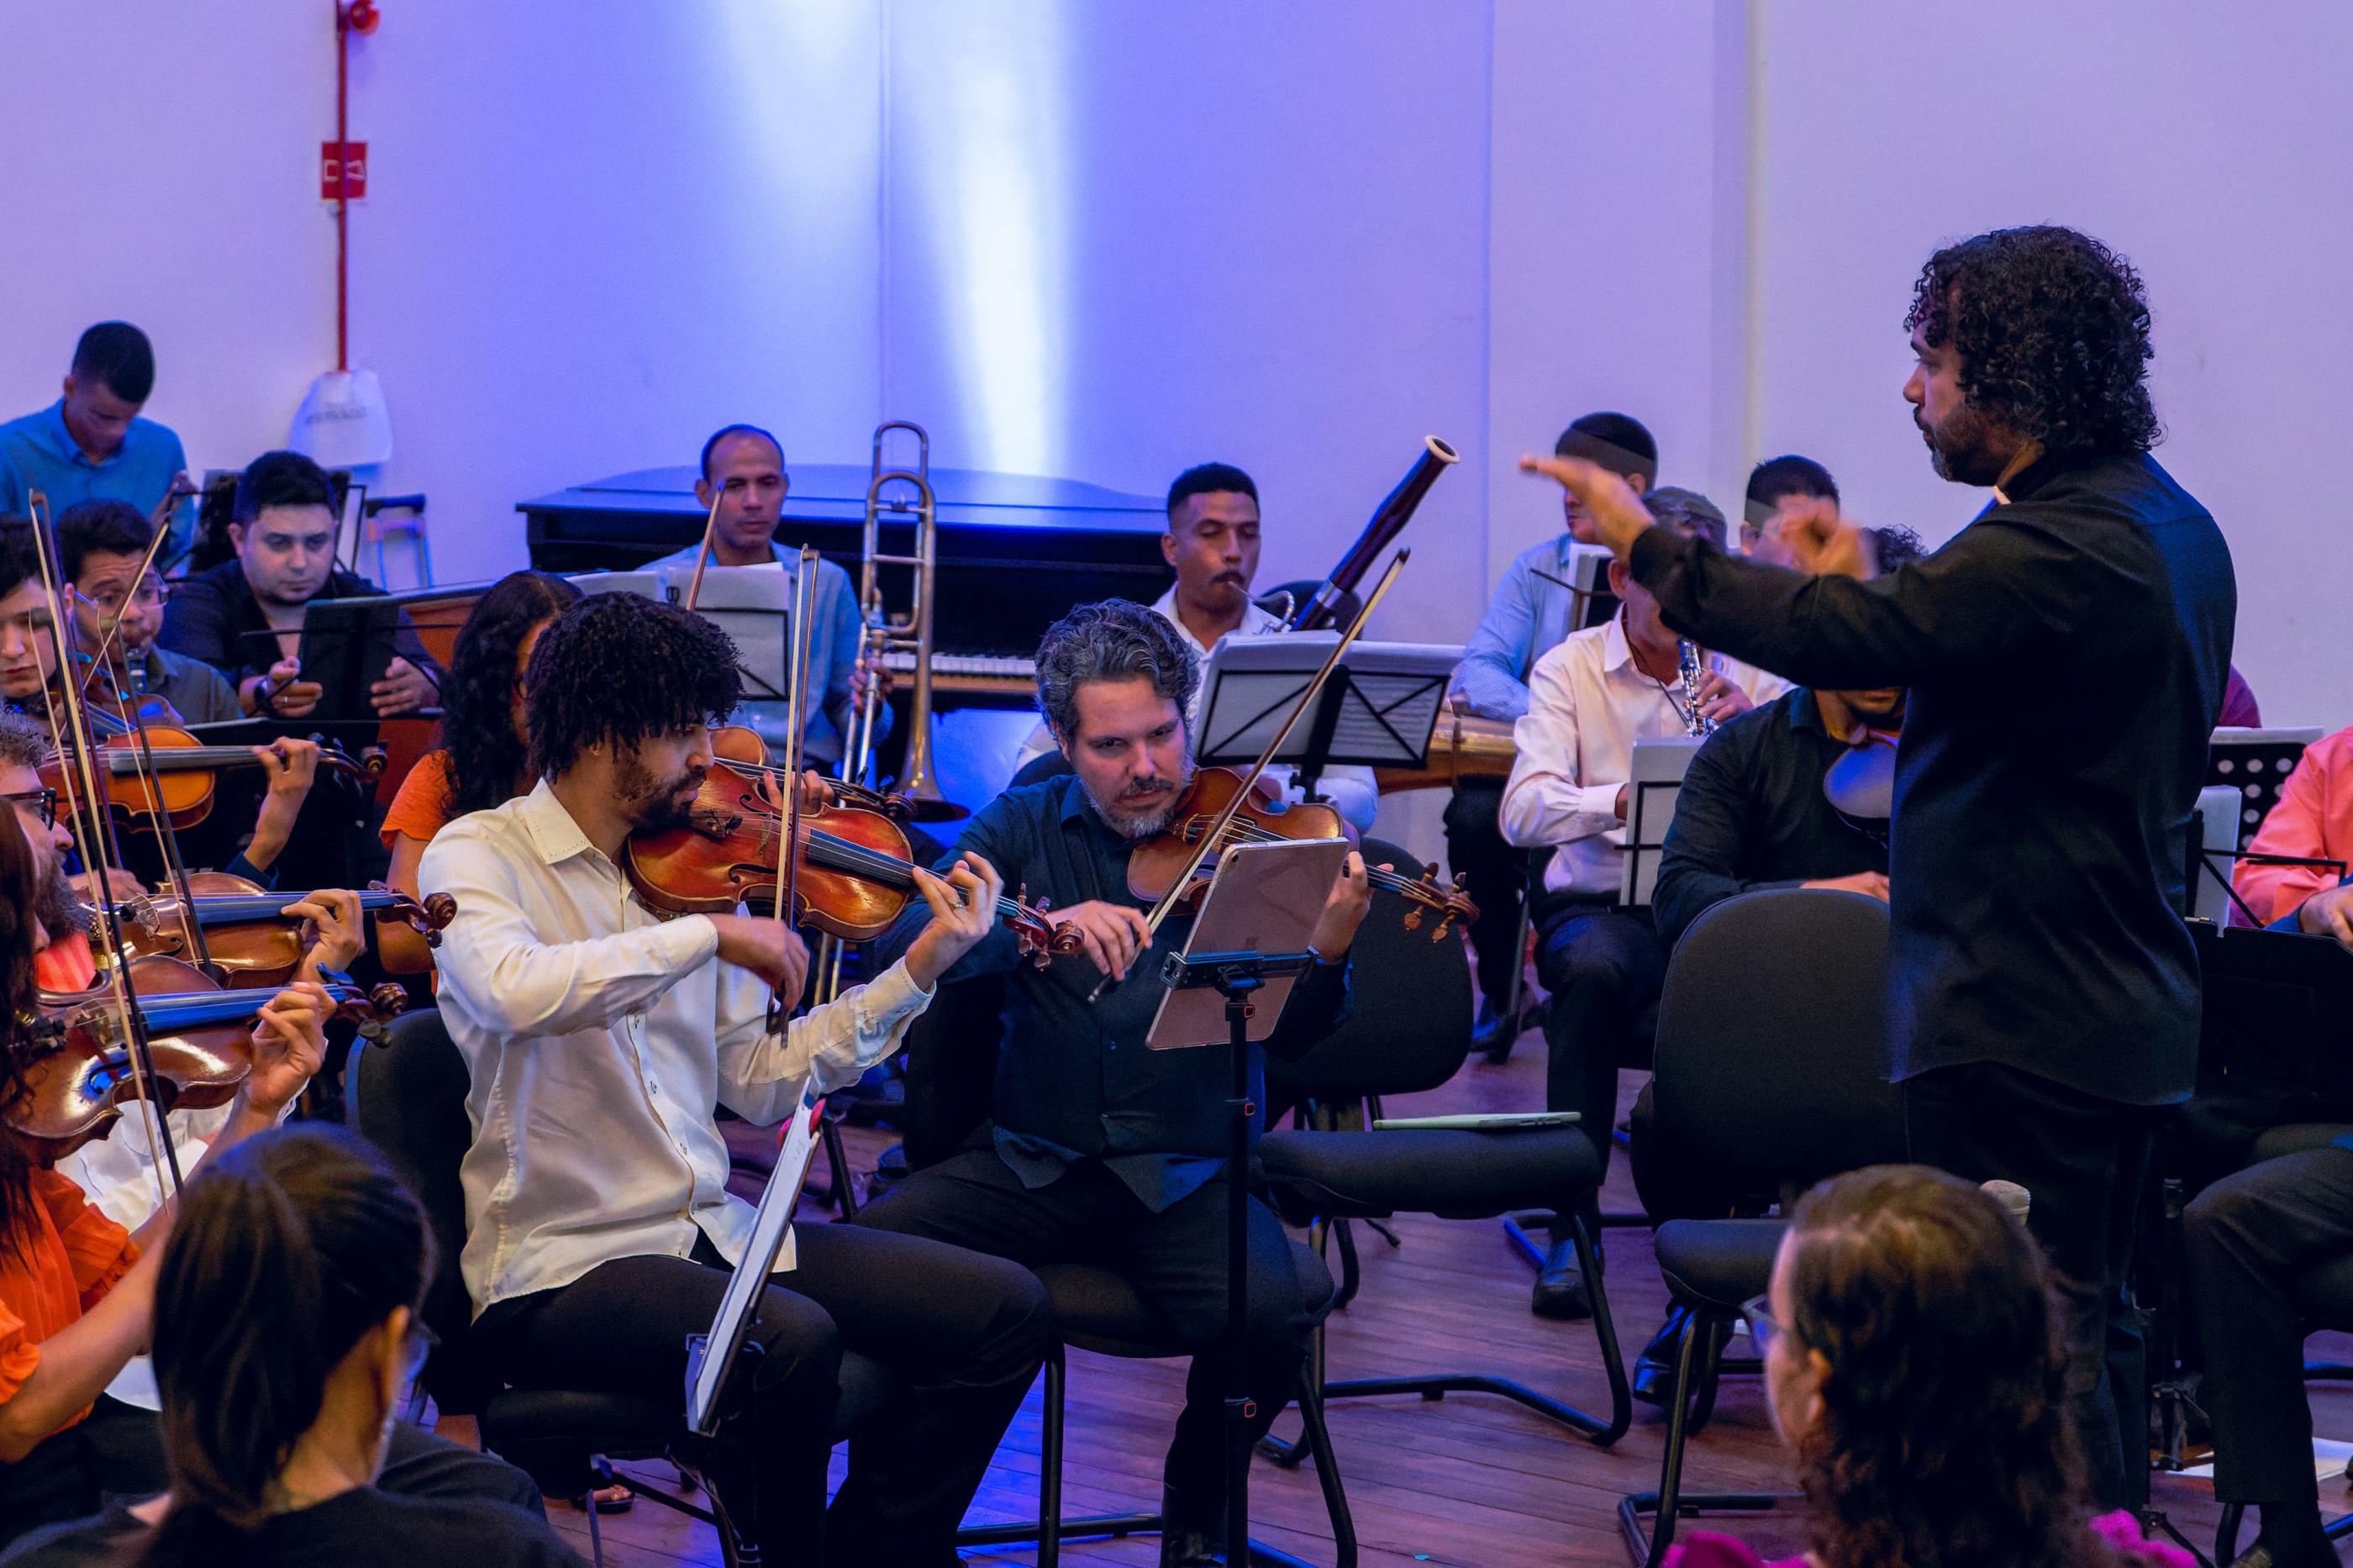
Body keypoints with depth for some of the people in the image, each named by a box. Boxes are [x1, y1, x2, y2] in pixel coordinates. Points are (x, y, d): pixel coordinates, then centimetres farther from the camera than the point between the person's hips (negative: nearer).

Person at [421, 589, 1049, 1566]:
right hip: (557, 1266, -7)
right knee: (792, 1340, -34)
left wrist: (917, 972, 4)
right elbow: (512, 990, -29)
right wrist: (709, 935, -26)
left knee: (1004, 1310, -3)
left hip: (712, 1231, 7)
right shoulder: (478, 854, -6)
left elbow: (757, 1082, 9)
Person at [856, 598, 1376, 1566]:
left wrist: (1327, 953, -30)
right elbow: (903, 941, -9)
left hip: (1186, 1175, -1)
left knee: (1267, 1317, -29)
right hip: (1032, 1160, 1)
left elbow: (1290, 1038, -7)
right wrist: (1042, 922, -25)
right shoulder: (1023, 828, 7)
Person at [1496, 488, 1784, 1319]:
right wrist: (1627, 796, -29)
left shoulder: (1748, 669, 12)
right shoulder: (1571, 668, 4)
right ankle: (1573, 1225, -26)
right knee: (1592, 972, -37)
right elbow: (1523, 812, -11)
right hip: (1605, 901, -1)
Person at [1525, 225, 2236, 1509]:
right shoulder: (2165, 523, 10)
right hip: (2125, 1007, 11)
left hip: (2018, 1021, -11)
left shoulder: (2056, 552, -24)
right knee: (2088, 1327, 20)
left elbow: (1833, 635, -26)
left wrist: (1646, 546, -17)